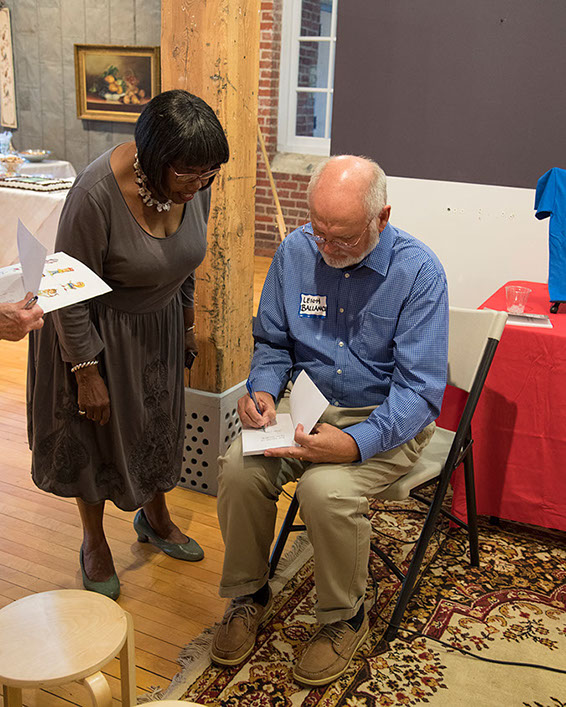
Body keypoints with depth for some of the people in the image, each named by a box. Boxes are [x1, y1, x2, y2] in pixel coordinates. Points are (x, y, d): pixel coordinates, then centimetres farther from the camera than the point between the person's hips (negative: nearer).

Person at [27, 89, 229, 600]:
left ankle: (155, 517, 45)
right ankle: (94, 542, 34)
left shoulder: (194, 181, -15)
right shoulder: (97, 193, -33)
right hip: (98, 329, -5)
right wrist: (87, 373, -19)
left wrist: (187, 323, 13)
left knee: (159, 422, 19)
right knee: (94, 431, 11)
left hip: (160, 321, 6)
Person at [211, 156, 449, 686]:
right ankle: (248, 594, 6)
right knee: (239, 468, -21)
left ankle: (344, 619, 0)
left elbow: (420, 389, -19)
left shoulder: (418, 270, -17)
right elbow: (271, 341, 10)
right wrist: (262, 389, -12)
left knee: (326, 489, -31)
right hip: (307, 406, 4)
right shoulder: (296, 251, -3)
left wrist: (356, 442, -34)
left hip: (385, 420, -4)